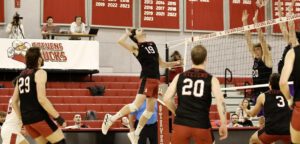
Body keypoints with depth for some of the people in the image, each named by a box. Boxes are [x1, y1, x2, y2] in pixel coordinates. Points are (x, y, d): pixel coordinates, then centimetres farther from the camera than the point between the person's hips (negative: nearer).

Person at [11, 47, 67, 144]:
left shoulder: (21, 75, 16)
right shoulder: (40, 73, -8)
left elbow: (14, 101, 16)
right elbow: (41, 99, -19)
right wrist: (58, 117, -17)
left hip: (26, 119, 8)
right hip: (39, 116, -8)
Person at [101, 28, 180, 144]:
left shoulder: (152, 44, 19)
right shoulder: (136, 47, 0)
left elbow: (161, 64, 29)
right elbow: (120, 41, -18)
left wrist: (174, 63, 22)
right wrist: (128, 33, -1)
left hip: (156, 79, 7)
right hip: (146, 78, -7)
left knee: (150, 110, 8)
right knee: (136, 105, -16)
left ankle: (135, 134, 18)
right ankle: (111, 118, -1)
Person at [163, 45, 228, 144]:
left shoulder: (180, 77, 8)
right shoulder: (211, 79, 2)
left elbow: (167, 99, 3)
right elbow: (220, 100, -11)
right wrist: (223, 124, -9)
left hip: (181, 123, 1)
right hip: (201, 125, -1)